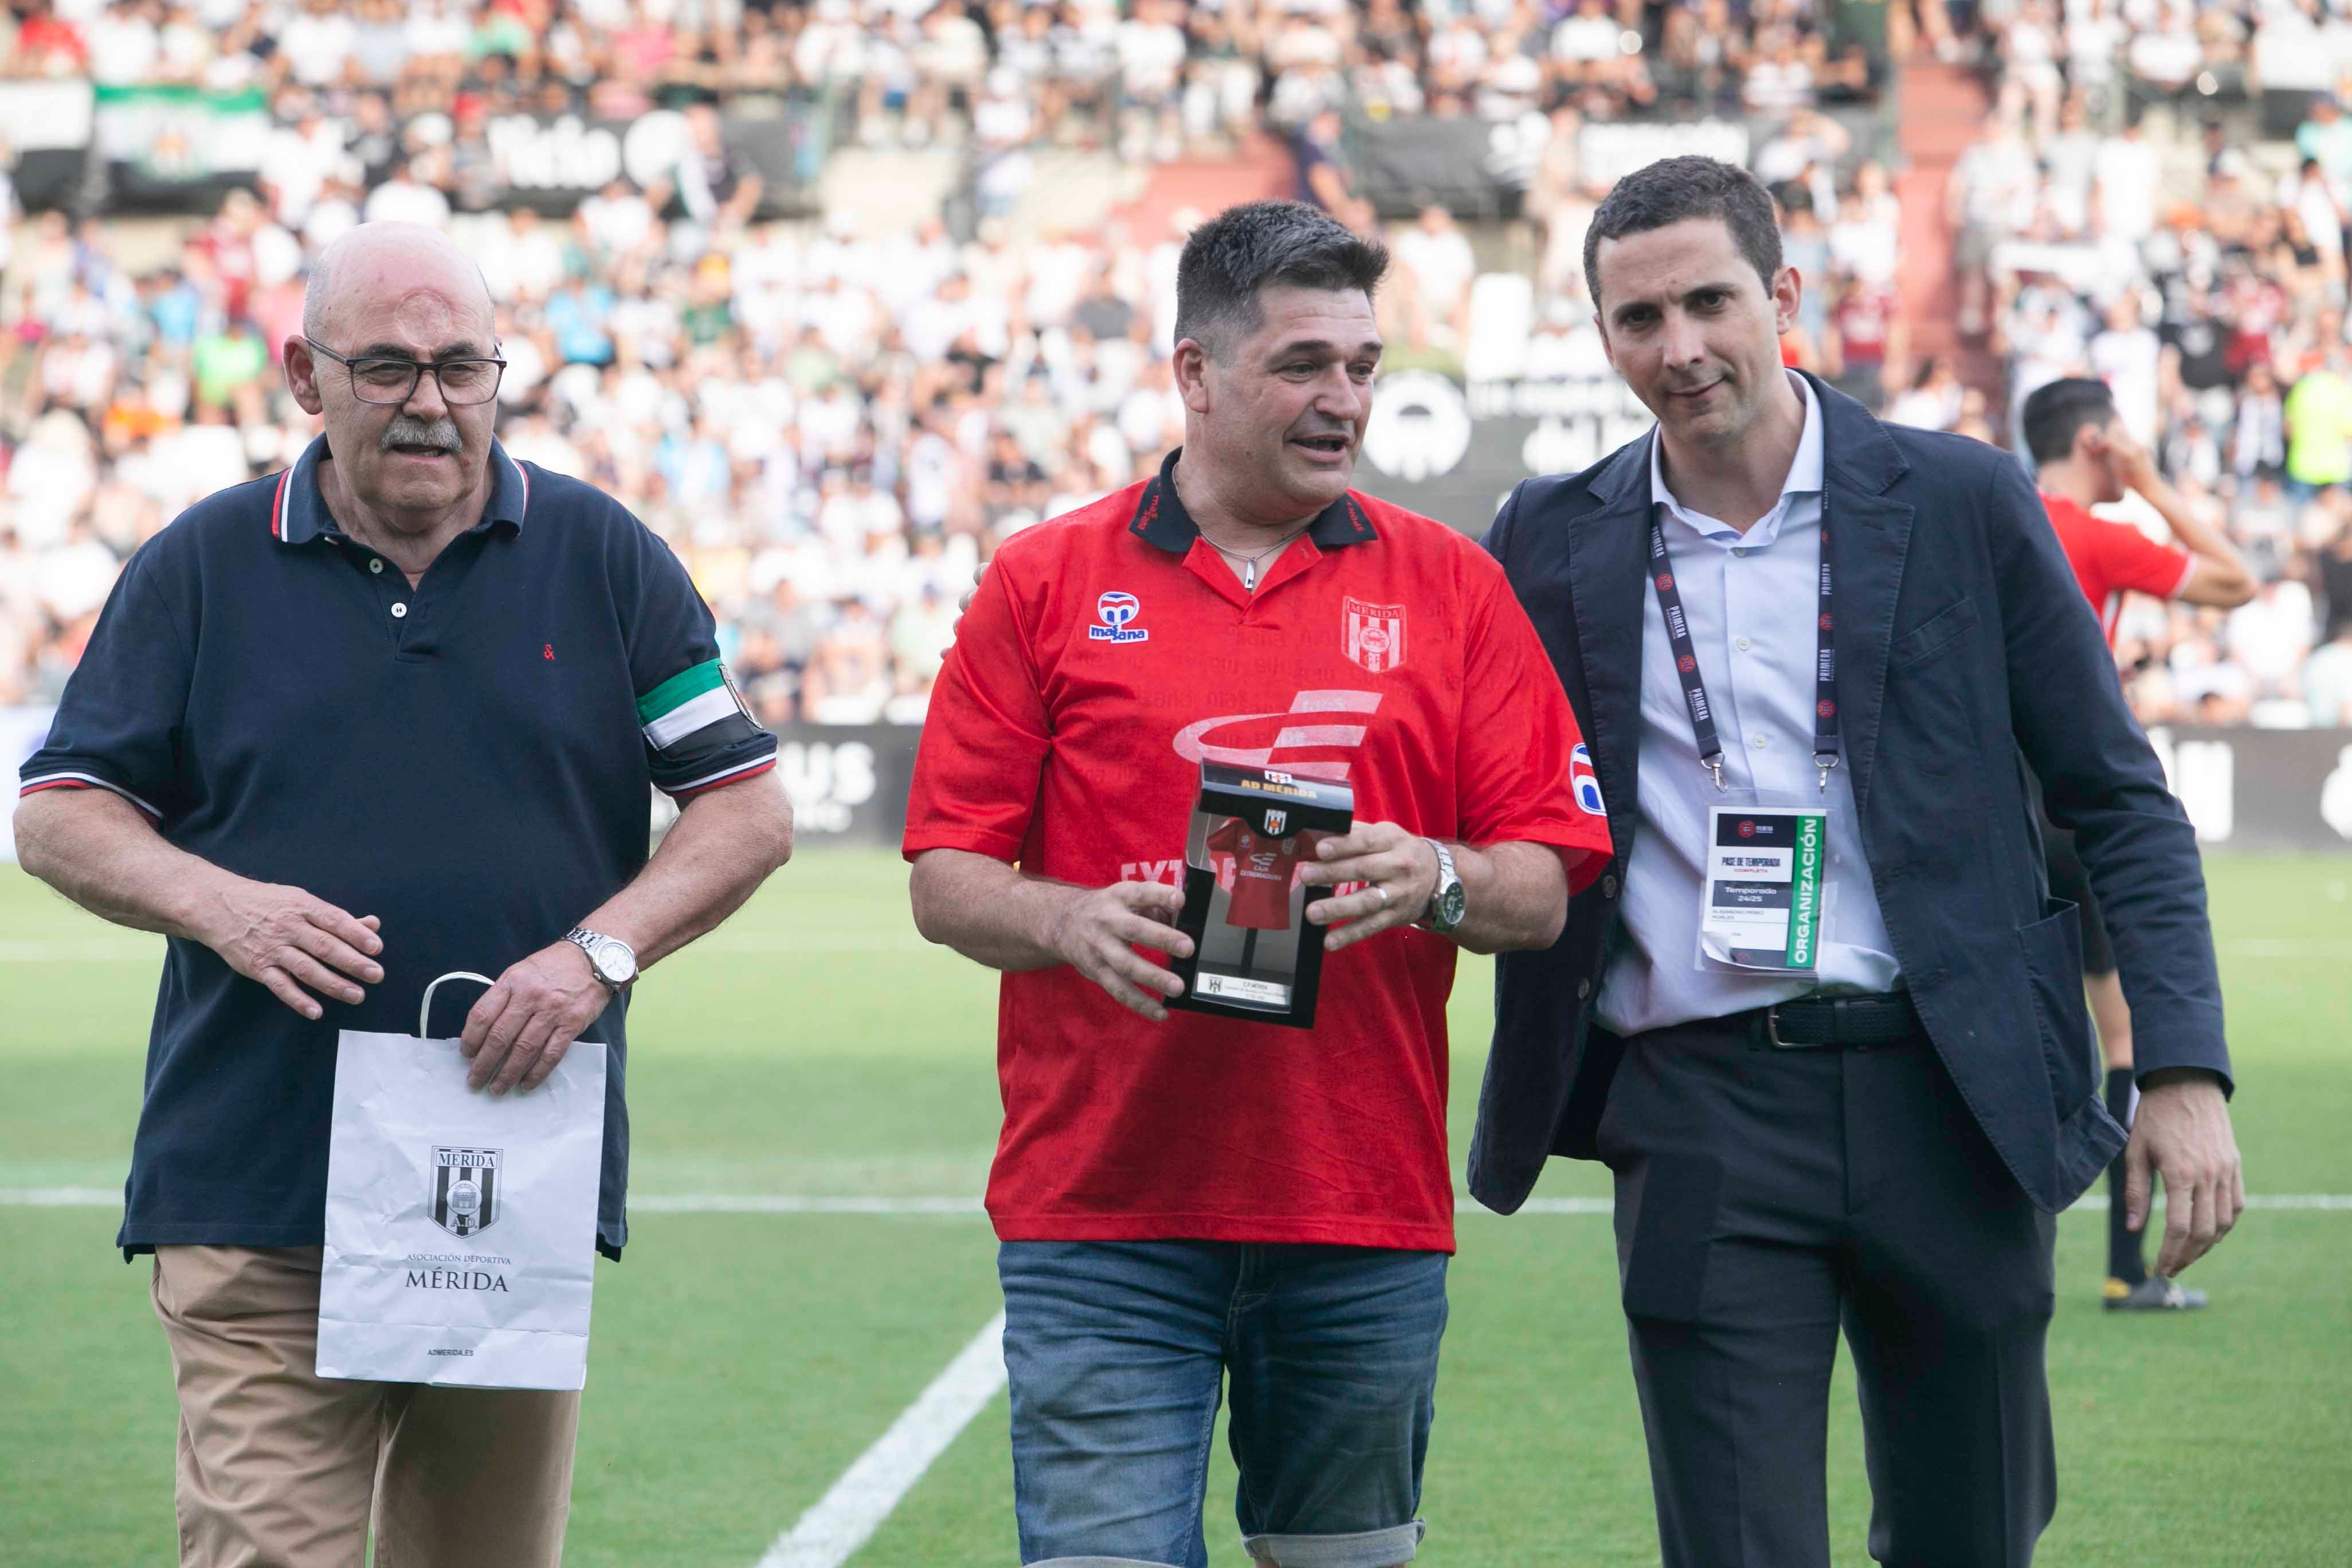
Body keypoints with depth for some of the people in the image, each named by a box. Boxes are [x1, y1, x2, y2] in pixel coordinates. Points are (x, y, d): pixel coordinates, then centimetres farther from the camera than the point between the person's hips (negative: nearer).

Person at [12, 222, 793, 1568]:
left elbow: (750, 809, 6)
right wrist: (219, 905, -11)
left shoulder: (606, 559, 7)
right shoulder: (201, 567, 7)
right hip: (256, 1193, -1)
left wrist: (602, 950, -11)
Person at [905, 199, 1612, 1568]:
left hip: (1366, 1208, 2)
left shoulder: (1452, 588, 8)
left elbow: (1543, 890, 5)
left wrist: (1434, 881, -16)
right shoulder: (1046, 583, 5)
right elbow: (946, 880, 4)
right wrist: (1071, 920, -16)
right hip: (1104, 1210, -2)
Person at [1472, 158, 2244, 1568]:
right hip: (1701, 1118, 0)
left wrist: (2185, 1070, -5)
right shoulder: (1554, 541, 6)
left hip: (1947, 1096, 0)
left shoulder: (1965, 503, 2)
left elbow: (2119, 801, 4)